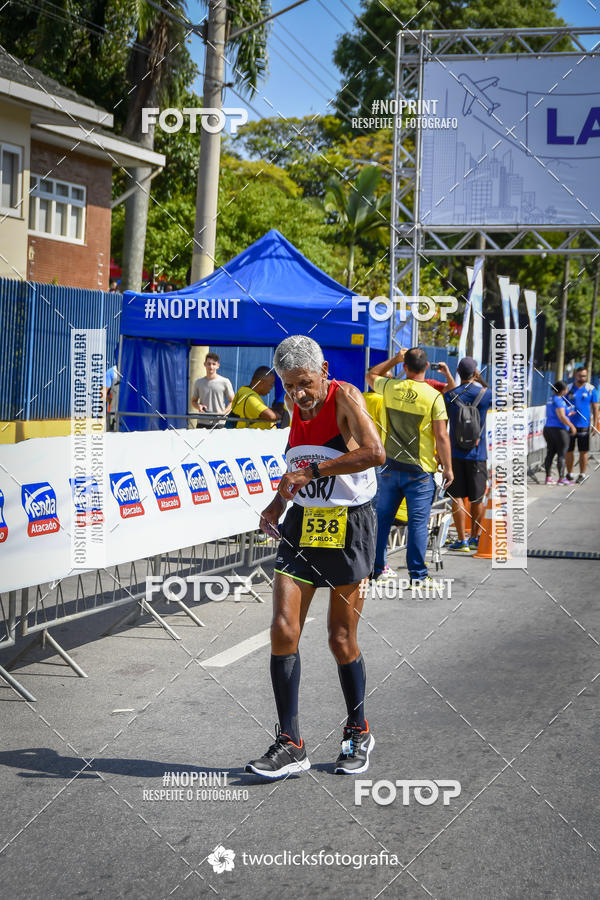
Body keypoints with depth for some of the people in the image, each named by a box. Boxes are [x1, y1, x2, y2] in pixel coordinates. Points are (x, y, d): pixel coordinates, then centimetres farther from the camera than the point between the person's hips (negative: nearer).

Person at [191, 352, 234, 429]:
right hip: (202, 423, 2)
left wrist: (224, 412, -10)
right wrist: (198, 406, -4)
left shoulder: (225, 382, 3)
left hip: (218, 423, -2)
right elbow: (194, 401, 19)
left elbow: (232, 402, 7)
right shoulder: (198, 382, 10)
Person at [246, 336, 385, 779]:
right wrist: (279, 502, 9)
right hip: (301, 525, 6)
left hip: (347, 527, -5)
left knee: (342, 639, 3)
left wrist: (313, 471, -27)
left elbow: (374, 452, -28)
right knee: (283, 630, -6)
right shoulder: (295, 404, 9)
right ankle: (290, 743, 1)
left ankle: (358, 732, 26)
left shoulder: (346, 397, -12)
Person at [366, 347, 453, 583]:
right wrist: (448, 468, -4)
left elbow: (371, 375, 21)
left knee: (383, 518, 14)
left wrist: (394, 359, 21)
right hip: (420, 470, -4)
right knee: (418, 522, 0)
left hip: (390, 466, 4)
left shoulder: (390, 387, -2)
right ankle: (417, 574, 1)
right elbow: (441, 436, -12)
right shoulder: (434, 396, -12)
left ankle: (377, 567, 22)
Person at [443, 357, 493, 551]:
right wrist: (480, 380, 18)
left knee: (457, 497, 3)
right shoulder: (486, 394, -5)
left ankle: (461, 540, 0)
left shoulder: (450, 396, -4)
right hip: (478, 454, 1)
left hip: (455, 453, -1)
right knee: (477, 499, 12)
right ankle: (475, 538, 21)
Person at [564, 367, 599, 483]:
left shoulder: (591, 389, 2)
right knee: (569, 451, 4)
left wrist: (595, 425, -1)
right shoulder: (569, 388, 4)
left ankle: (582, 474, 12)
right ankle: (569, 473, 15)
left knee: (583, 452, 3)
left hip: (584, 425, -1)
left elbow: (595, 408, 5)